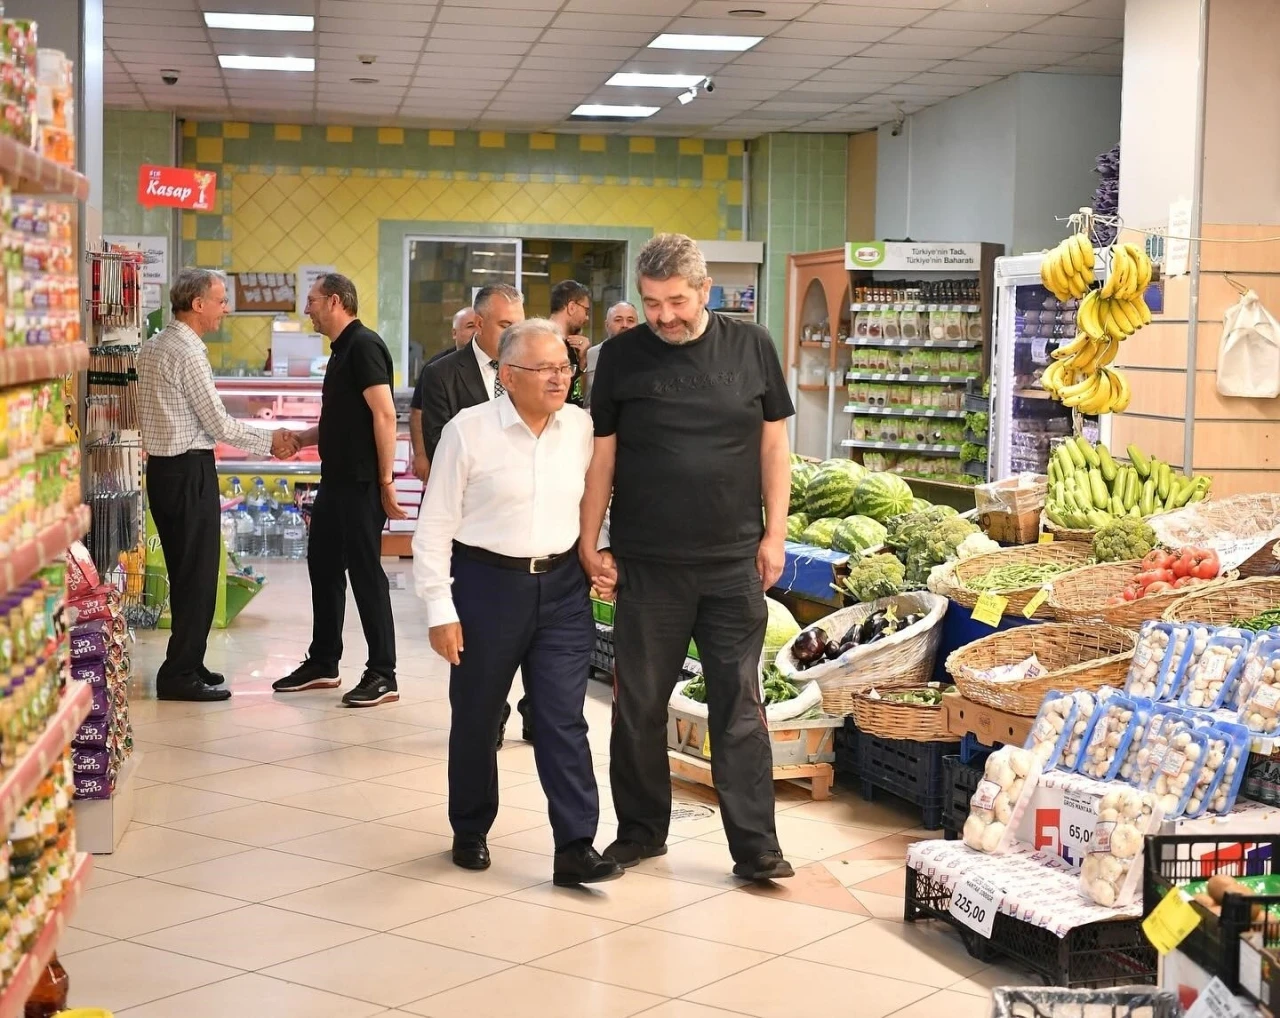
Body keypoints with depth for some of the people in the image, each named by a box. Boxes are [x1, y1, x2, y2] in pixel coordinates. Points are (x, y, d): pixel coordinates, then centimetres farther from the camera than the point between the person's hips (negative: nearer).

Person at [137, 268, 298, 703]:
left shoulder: (153, 347, 12)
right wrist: (269, 443, -3)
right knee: (198, 573, -4)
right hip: (190, 471, -10)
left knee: (185, 570, 16)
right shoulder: (187, 353, -16)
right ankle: (180, 675, -1)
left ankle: (186, 664, 24)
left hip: (163, 467, 10)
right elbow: (219, 424, -14)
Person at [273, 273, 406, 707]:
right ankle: (323, 663, 25)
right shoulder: (342, 350, 17)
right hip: (336, 479, 10)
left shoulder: (363, 345, -14)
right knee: (324, 565, 14)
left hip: (362, 484, -10)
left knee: (365, 571, -6)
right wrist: (297, 439, 19)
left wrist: (386, 481, -22)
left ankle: (382, 675, 0)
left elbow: (384, 415, -21)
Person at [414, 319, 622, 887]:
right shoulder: (468, 431, -9)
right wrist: (440, 610, -8)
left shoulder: (582, 428, 1)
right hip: (487, 584, -2)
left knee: (564, 721, -1)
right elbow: (435, 526, -6)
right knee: (476, 718, 11)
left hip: (562, 588, 2)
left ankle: (575, 849, 2)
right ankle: (470, 832, 30)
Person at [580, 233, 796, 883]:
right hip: (648, 563, 0)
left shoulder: (751, 348, 2)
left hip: (735, 562, 0)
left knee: (740, 706, 3)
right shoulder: (623, 356, 1)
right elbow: (601, 454, 4)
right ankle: (641, 830, 24)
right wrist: (589, 544, 0)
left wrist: (774, 533, 1)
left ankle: (756, 846, 8)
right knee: (639, 705, 8)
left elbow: (773, 444, 7)